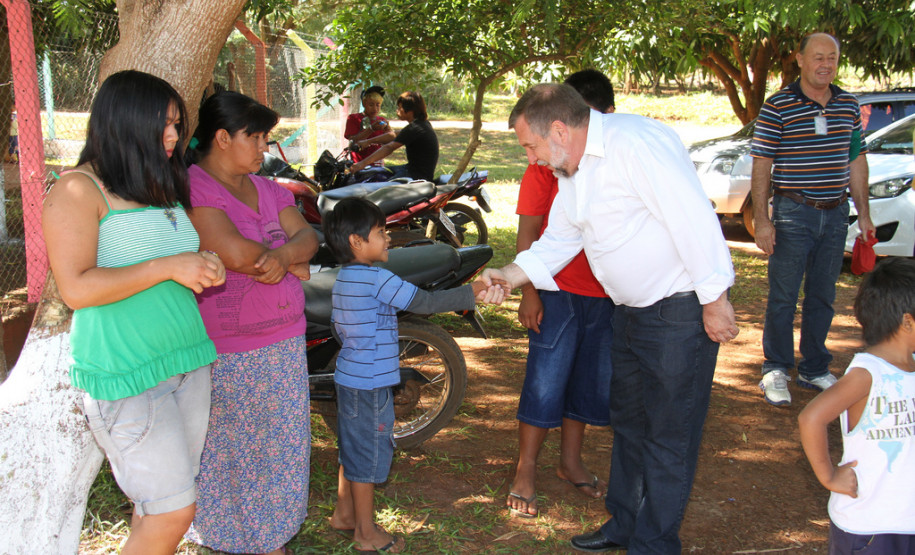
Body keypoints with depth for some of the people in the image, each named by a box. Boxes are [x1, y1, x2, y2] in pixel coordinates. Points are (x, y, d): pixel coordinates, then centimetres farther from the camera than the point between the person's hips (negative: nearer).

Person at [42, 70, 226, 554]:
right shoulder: (78, 191, -10)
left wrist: (205, 265, 4)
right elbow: (76, 289, -19)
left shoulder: (164, 188, 14)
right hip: (127, 375, -8)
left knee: (161, 505, 14)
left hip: (188, 361, 8)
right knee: (172, 511, -7)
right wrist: (168, 267, -20)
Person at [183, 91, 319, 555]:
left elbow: (307, 235, 4)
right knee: (227, 449, 4)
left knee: (280, 447, 15)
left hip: (284, 344, 8)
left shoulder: (268, 189, 14)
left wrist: (284, 255, -20)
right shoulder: (190, 186, -13)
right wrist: (295, 267, -8)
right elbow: (235, 253, -24)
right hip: (225, 355, -7)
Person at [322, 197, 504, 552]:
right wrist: (474, 292, -18)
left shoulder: (343, 279, 7)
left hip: (349, 376, 9)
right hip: (370, 384, -9)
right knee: (369, 452, 2)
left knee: (352, 446, 21)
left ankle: (344, 513, 36)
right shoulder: (378, 279, -22)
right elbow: (426, 303, -23)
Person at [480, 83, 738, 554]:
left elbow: (693, 218, -26)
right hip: (631, 311, 10)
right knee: (627, 421, 21)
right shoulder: (569, 168, 8)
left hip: (681, 311, -10)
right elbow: (559, 237, 16)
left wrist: (714, 300, -23)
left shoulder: (636, 144, -24)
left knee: (668, 434, 2)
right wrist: (511, 275, 1)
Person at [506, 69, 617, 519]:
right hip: (558, 291, -4)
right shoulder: (547, 161, -6)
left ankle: (570, 461, 32)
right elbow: (527, 233, -5)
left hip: (607, 295, 4)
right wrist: (528, 292, -10)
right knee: (546, 382, -1)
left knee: (590, 380, 14)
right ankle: (525, 472, 14)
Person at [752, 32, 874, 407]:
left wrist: (863, 213, 11)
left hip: (835, 214, 5)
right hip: (793, 214, -5)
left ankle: (814, 369, 24)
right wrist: (761, 220, -13)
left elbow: (857, 161, 14)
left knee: (822, 297, 12)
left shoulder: (848, 106, 8)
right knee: (783, 297, 1)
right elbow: (761, 165, -8)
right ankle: (776, 370, 14)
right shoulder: (778, 106, -7)